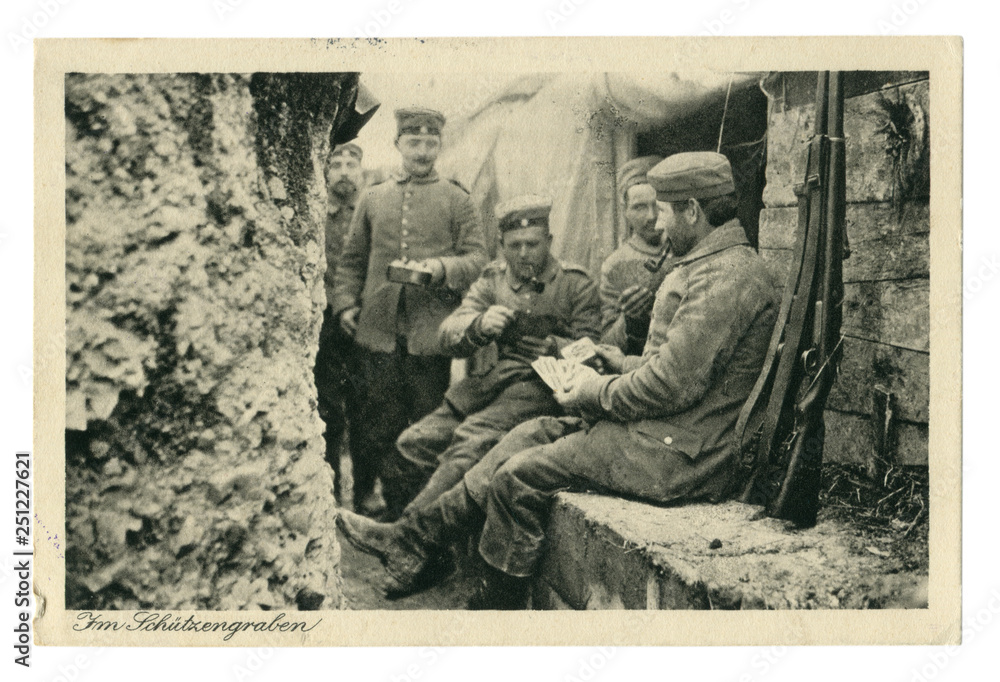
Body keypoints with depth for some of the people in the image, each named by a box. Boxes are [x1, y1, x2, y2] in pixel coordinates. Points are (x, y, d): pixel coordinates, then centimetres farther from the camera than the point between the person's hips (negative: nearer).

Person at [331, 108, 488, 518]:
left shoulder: (457, 200, 7)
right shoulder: (372, 199, 15)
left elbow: (477, 257, 2)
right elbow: (352, 259, 18)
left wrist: (441, 267, -16)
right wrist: (345, 302, 4)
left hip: (431, 334, -2)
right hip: (378, 331, 3)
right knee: (377, 428, 6)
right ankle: (393, 508, 20)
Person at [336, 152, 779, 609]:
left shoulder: (726, 276, -20)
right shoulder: (714, 264, 16)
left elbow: (673, 386, -24)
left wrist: (598, 394, -10)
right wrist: (627, 365, 10)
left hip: (679, 457, -11)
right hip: (669, 433, 11)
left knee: (520, 477, -9)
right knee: (532, 434, 8)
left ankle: (495, 606, 11)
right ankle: (416, 541, 11)